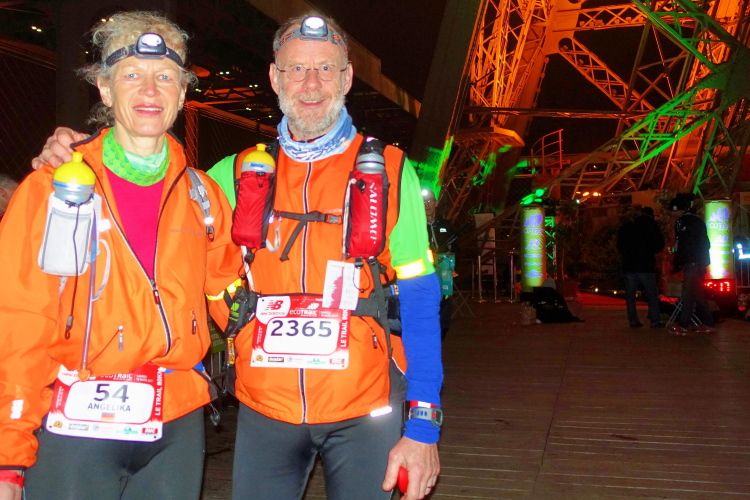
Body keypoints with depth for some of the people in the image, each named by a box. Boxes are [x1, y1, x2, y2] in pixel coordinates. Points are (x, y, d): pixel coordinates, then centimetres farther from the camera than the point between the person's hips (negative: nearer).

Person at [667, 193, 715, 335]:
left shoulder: (695, 222, -8)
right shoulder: (682, 222, 18)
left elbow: (703, 244, -14)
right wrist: (676, 264, 17)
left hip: (694, 263, -9)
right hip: (689, 264, 9)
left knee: (688, 294, -9)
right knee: (697, 294, 11)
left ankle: (682, 325, -8)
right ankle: (708, 324, 16)